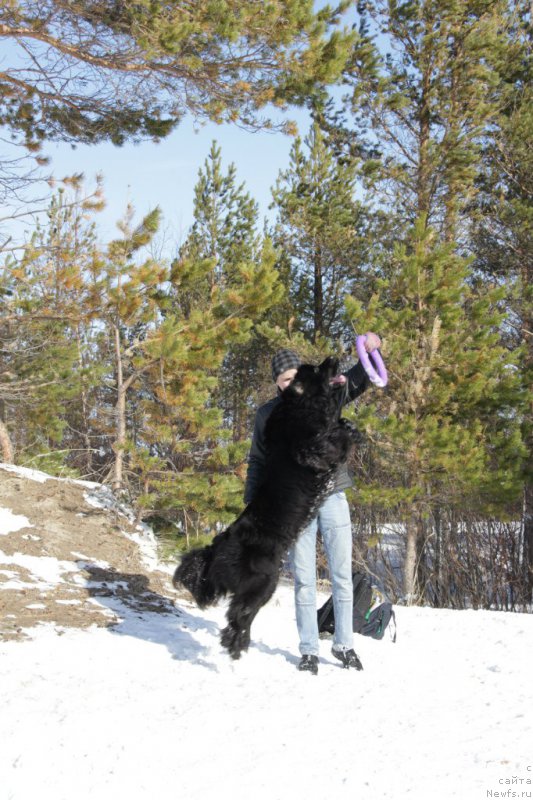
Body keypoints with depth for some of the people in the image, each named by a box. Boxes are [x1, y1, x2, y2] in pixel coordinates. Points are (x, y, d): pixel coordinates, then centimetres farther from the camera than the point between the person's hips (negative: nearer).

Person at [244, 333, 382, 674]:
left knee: (342, 576, 6)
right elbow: (258, 462, 12)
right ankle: (309, 650, 13)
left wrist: (370, 351, -26)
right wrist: (252, 505, 7)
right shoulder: (267, 414, 5)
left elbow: (357, 380, -5)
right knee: (304, 581, 3)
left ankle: (344, 644, 18)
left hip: (333, 498, 1)